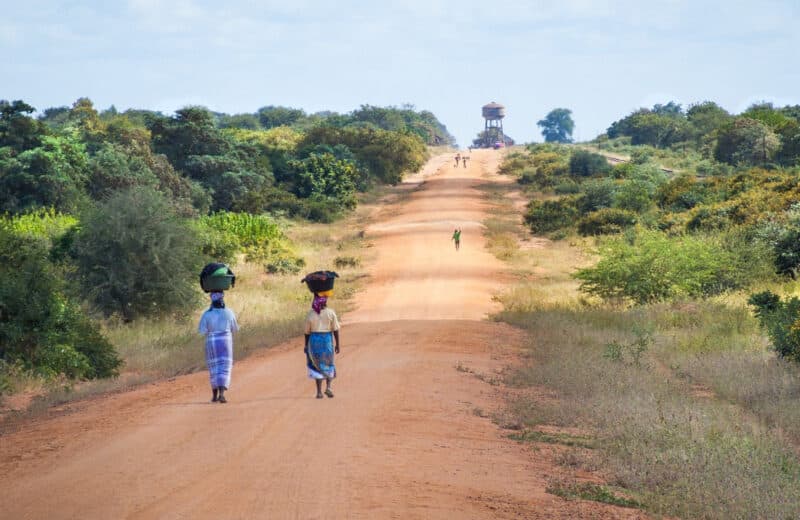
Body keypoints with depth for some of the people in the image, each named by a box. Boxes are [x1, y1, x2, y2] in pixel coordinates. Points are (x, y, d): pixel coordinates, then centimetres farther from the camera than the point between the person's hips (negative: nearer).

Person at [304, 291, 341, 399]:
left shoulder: (310, 314, -5)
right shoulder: (331, 313, -8)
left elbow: (307, 332, 0)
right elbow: (336, 330, -7)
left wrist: (306, 345, 10)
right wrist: (337, 344, 0)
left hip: (314, 341, 1)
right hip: (328, 341, -1)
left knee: (318, 366, 10)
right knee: (329, 365, 17)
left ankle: (319, 392, 6)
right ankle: (328, 387, -1)